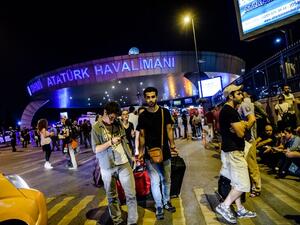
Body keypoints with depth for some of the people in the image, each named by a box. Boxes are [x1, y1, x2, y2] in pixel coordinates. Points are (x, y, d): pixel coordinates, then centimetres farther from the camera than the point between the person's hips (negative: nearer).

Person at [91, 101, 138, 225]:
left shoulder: (118, 123, 5)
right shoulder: (96, 128, -6)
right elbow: (95, 149, -9)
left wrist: (130, 156, 8)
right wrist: (111, 142, -21)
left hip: (124, 163, 3)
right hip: (107, 167, -2)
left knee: (131, 194, 4)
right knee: (111, 196, 12)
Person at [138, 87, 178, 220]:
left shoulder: (164, 112, 1)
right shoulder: (142, 116, 0)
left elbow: (169, 130, 4)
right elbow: (142, 135, 4)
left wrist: (172, 145, -5)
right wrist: (141, 152, -1)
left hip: (165, 152, 1)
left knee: (166, 180, 13)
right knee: (155, 181, 4)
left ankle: (166, 201, 35)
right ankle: (159, 206, 23)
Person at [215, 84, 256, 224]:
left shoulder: (227, 110, 14)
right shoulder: (230, 111, -19)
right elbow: (240, 133, -20)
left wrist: (240, 125, -6)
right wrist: (243, 125, -1)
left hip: (232, 150, 10)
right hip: (233, 151, -10)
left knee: (236, 182, 18)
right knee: (243, 184, -3)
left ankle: (240, 209, 30)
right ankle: (224, 206, 8)